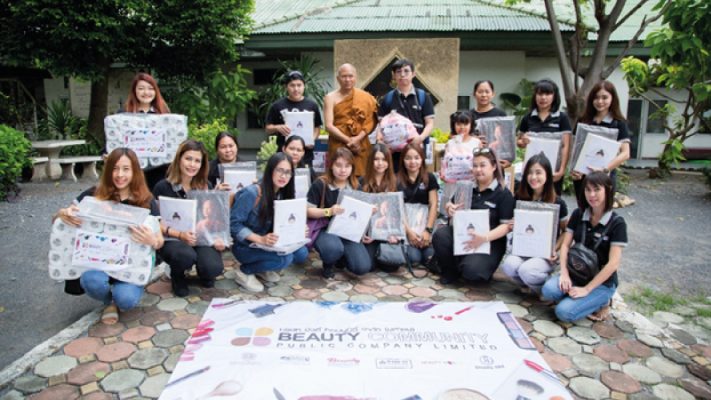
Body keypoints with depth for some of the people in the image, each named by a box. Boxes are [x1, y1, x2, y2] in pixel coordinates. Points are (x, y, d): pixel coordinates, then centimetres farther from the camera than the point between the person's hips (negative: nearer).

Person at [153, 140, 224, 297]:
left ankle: (203, 273, 13)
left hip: (202, 238, 2)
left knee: (213, 268, -28)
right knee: (186, 255, -37)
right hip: (172, 240, -2)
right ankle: (177, 276, 2)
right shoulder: (162, 187, -4)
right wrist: (180, 234, -23)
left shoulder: (206, 186, 7)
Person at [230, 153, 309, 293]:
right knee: (285, 258, -28)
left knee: (301, 254, -13)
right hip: (245, 246, -7)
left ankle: (262, 268, 8)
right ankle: (245, 271, -6)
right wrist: (260, 239, -33)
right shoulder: (251, 193, -23)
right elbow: (234, 224, -22)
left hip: (268, 244, 7)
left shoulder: (283, 195, -1)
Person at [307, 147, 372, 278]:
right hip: (324, 229, -4)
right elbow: (308, 210, -10)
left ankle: (339, 258, 18)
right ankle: (328, 264, 0)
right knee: (333, 248, -40)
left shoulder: (356, 186, 5)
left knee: (363, 267, -16)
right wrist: (329, 211, -24)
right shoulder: (320, 184, -8)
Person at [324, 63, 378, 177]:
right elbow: (329, 126, -4)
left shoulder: (365, 97, 8)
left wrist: (358, 138, -13)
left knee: (361, 178, -1)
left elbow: (371, 121, 1)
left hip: (360, 147, 1)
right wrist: (348, 140, -12)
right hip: (339, 147, -1)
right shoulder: (330, 98, 4)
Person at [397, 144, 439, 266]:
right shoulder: (397, 180, -1)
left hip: (425, 221, 1)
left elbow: (433, 205, -1)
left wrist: (428, 230, -13)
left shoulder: (430, 178, 4)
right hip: (405, 223, -1)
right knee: (413, 257, -22)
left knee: (429, 256, -21)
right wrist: (409, 231, -16)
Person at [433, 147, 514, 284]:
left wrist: (485, 238, -28)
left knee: (471, 271, -30)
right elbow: (452, 208, 20)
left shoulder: (503, 194, -2)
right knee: (440, 235, -27)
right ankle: (451, 271, -3)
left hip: (490, 241, -4)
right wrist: (449, 208, -7)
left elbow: (506, 225, -10)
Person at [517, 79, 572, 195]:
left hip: (553, 168, -2)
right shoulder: (527, 118, 5)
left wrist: (562, 169, -15)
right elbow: (518, 142, 13)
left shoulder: (562, 118, -1)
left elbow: (565, 146, -5)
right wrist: (523, 142, -11)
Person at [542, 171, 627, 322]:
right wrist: (564, 274, -17)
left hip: (602, 282, -5)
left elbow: (613, 264, -18)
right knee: (548, 290, -26)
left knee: (565, 312, -25)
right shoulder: (578, 214, 1)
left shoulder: (617, 223, -13)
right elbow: (565, 245, -1)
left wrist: (586, 289, -21)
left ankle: (601, 302, 4)